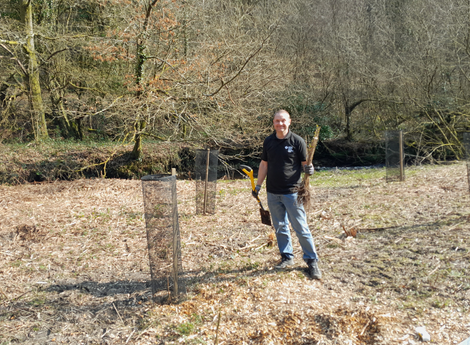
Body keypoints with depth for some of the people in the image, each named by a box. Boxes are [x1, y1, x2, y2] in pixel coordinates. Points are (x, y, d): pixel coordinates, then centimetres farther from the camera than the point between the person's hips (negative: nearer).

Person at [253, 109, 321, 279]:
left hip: (292, 192, -4)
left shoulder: (297, 141, -5)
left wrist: (309, 169, -23)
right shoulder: (268, 142, 7)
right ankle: (287, 257, 27)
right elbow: (264, 165, 14)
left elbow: (304, 164, 0)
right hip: (273, 193, 4)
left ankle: (312, 261, 10)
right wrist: (258, 185, 13)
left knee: (301, 228, -2)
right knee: (280, 227, 13)